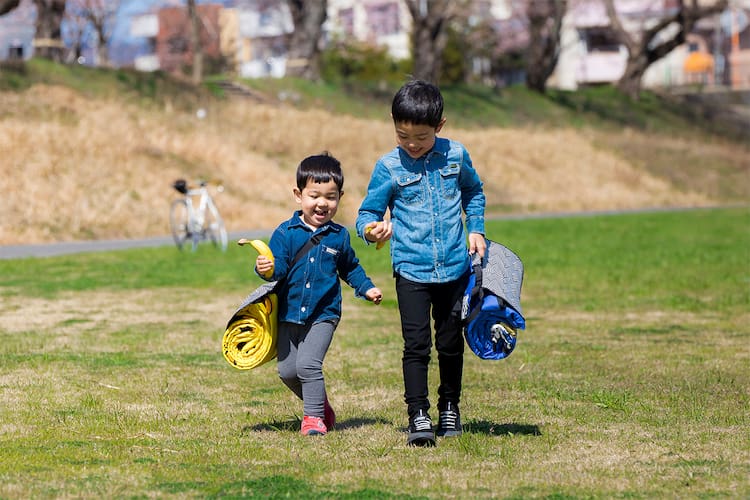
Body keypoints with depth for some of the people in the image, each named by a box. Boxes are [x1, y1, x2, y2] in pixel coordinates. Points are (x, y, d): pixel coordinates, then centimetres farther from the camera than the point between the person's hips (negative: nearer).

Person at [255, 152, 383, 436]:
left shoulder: (339, 236, 2)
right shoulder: (286, 233, -5)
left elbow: (350, 268, 19)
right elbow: (278, 267, -13)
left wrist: (367, 289, 10)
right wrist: (267, 269, -34)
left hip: (324, 314, -2)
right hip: (290, 313, 2)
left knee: (308, 364, -17)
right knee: (287, 371, 7)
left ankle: (314, 417, -2)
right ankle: (319, 403, 31)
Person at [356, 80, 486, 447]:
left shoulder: (456, 156, 1)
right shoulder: (388, 167, -6)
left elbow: (473, 191, 20)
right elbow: (367, 212, 0)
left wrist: (475, 229, 10)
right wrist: (372, 230, -22)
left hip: (454, 267, 2)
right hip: (411, 270, -2)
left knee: (450, 343, 13)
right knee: (416, 344, -10)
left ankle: (450, 409, 30)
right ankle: (418, 417, -6)